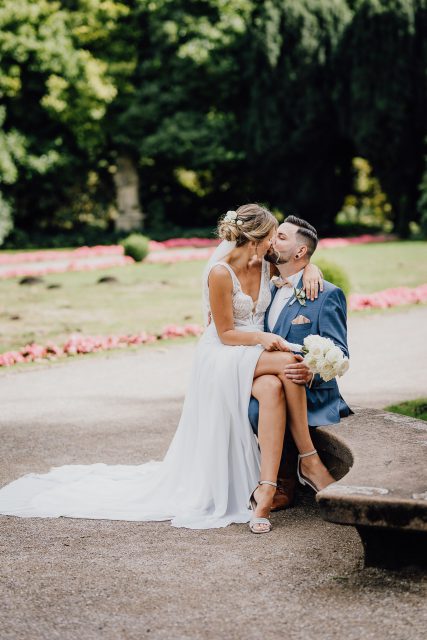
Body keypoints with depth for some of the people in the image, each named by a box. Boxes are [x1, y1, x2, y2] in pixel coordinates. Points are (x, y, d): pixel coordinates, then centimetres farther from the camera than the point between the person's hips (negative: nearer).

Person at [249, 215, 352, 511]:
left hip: (311, 395, -7)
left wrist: (312, 372, -35)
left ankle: (285, 486, -12)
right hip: (269, 386, 7)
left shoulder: (327, 295, -9)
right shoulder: (270, 290, 15)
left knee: (260, 408, -33)